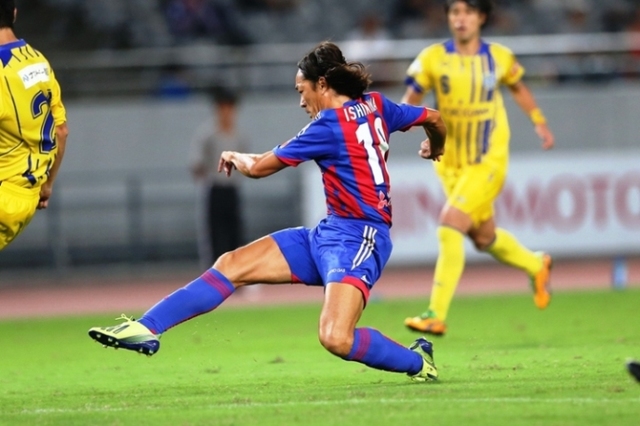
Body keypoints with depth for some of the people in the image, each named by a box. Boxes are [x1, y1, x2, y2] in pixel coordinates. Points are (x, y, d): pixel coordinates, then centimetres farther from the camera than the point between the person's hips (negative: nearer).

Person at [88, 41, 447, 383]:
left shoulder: (330, 126, -15)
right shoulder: (374, 104, 6)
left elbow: (259, 167, -7)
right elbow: (434, 119, 20)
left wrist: (235, 157, 16)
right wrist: (435, 150, 44)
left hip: (357, 240, -10)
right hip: (329, 232, 10)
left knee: (336, 338, -28)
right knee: (232, 265, 2)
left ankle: (417, 361, -2)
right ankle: (146, 328, 2)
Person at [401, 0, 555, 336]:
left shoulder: (499, 57, -4)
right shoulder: (433, 59, -7)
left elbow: (517, 88, 16)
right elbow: (411, 101, -6)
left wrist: (539, 122, 21)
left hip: (488, 162, -3)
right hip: (451, 165, 3)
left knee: (450, 227, -20)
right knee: (484, 237, 16)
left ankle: (436, 315, -18)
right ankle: (536, 265, 48)